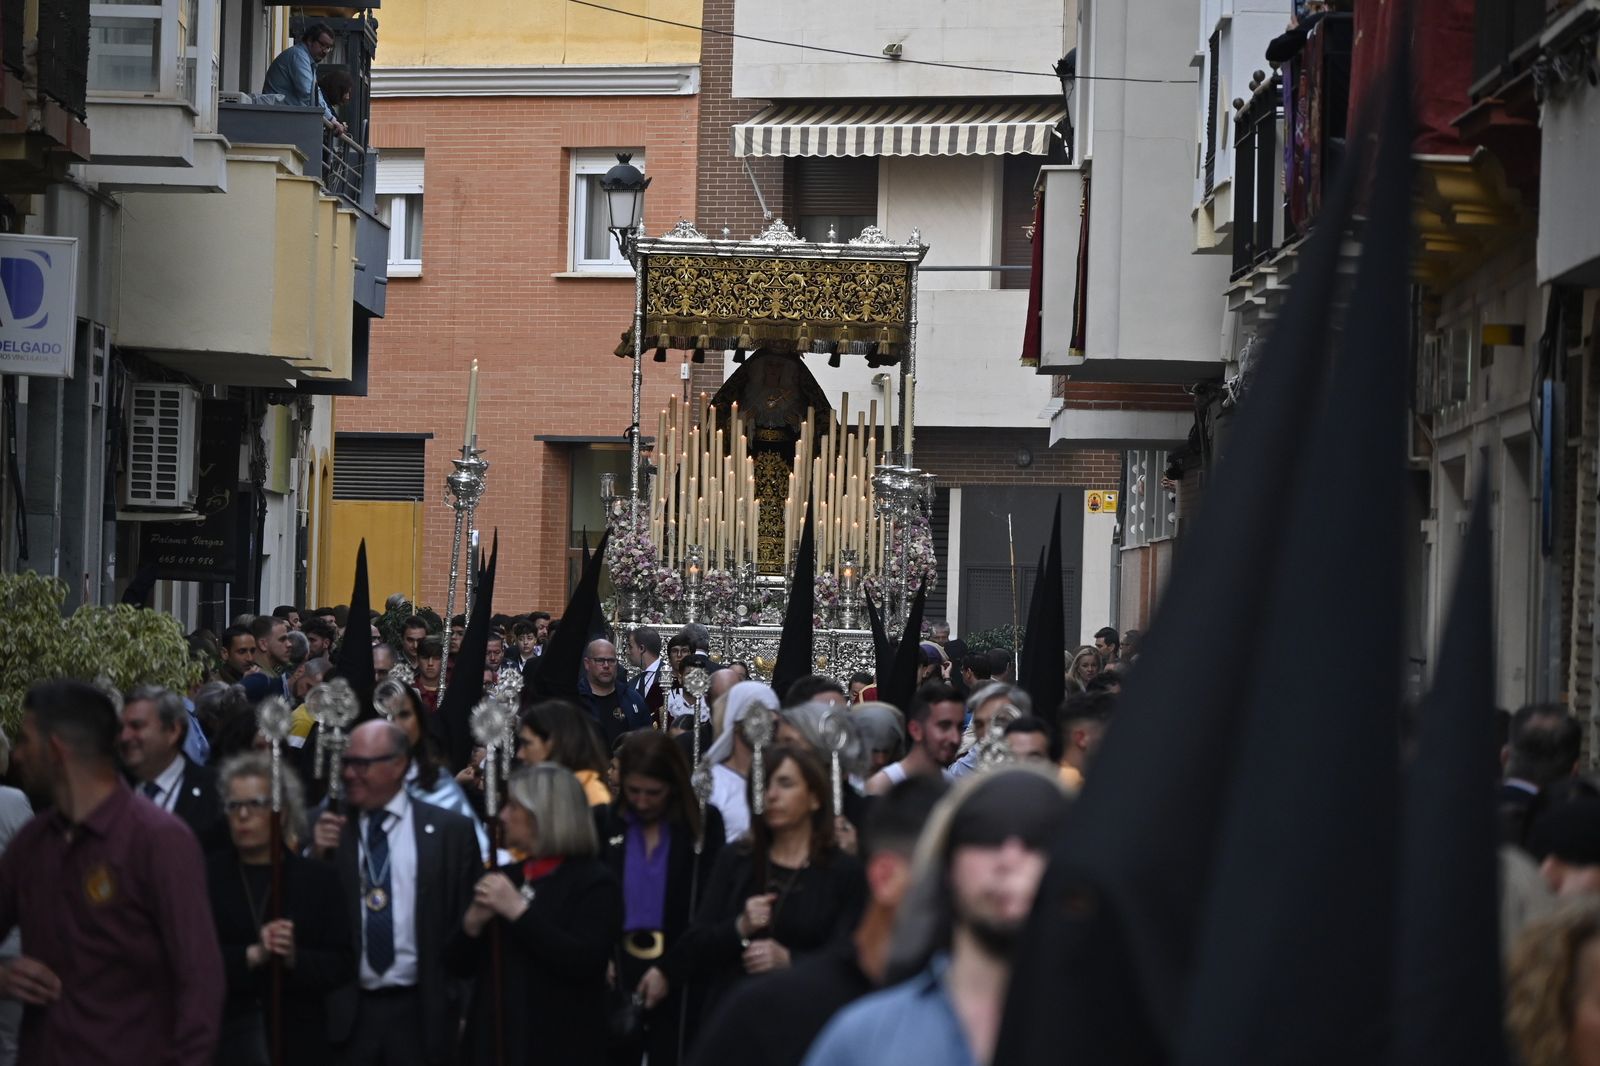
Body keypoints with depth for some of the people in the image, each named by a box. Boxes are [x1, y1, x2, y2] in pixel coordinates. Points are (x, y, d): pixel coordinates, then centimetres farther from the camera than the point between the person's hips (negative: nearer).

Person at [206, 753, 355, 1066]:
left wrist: (295, 959, -16)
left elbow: (343, 964, 1)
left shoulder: (317, 877, 6)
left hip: (299, 1041, 1)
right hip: (224, 1038, -1)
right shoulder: (206, 877, 4)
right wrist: (252, 956, -17)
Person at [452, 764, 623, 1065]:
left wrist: (519, 911, -19)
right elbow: (461, 965, 15)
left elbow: (584, 962, -19)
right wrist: (472, 923, -6)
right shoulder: (505, 878, 16)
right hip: (492, 1041, 6)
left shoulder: (594, 882, -4)